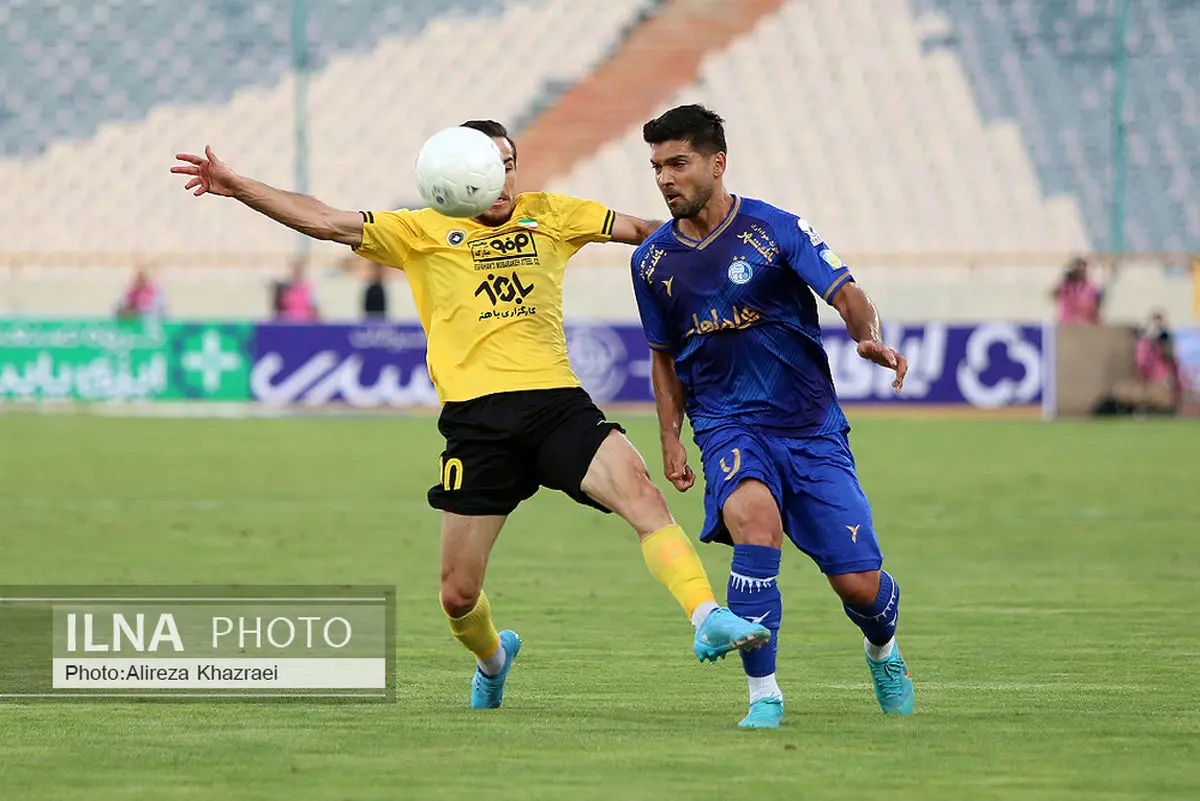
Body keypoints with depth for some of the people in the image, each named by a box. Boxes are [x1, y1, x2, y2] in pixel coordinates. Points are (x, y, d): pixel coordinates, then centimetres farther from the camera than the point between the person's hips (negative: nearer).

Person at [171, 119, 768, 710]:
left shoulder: (549, 215, 18)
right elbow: (323, 221, 8)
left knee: (640, 492, -28)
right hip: (477, 415, -1)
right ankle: (491, 658, 35)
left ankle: (706, 619, -34)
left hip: (557, 401, 1)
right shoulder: (425, 232, 12)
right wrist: (235, 187, 1)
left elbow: (638, 229, 26)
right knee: (458, 594, 2)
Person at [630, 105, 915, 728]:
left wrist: (869, 338, -34)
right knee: (755, 518, -33)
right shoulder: (653, 261, 5)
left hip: (812, 427, -1)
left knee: (859, 585, -4)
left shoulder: (775, 230, -5)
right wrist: (671, 439, 9)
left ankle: (882, 649, 36)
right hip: (728, 427, 1)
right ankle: (763, 694, -24)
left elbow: (843, 291, -13)